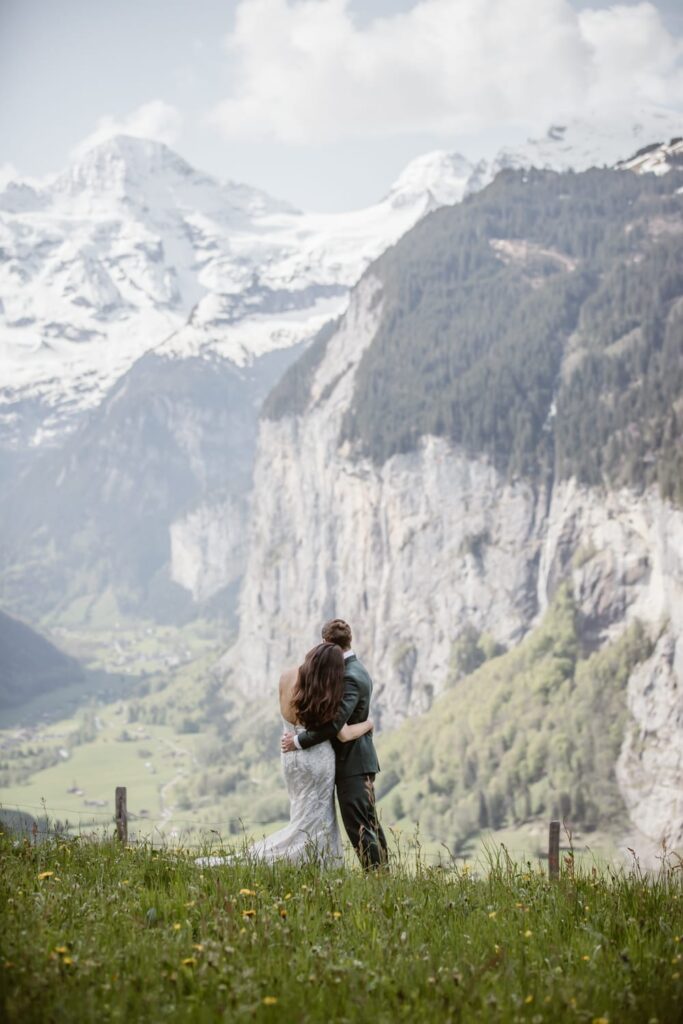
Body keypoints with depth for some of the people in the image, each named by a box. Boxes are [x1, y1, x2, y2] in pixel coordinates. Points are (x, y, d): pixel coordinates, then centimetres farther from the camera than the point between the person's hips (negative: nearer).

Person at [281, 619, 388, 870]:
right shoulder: (357, 670, 12)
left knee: (359, 827, -8)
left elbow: (335, 722, -27)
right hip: (359, 761, 10)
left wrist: (299, 741, -20)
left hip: (352, 764, -10)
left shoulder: (350, 677, -20)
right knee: (369, 824, 14)